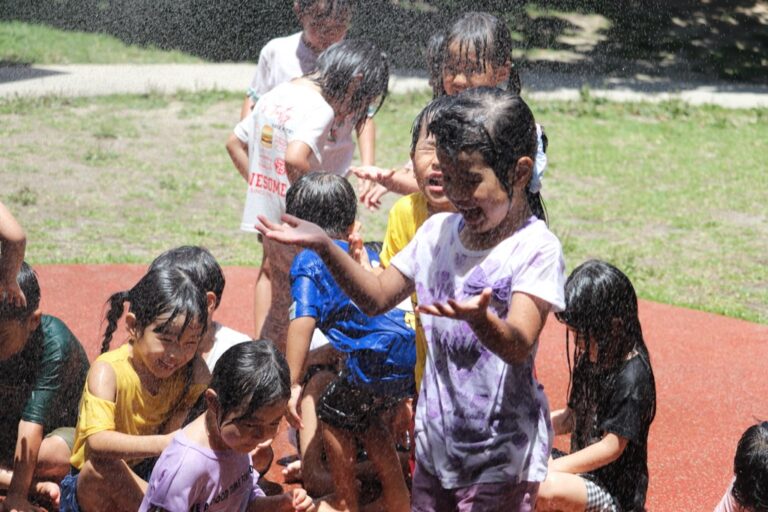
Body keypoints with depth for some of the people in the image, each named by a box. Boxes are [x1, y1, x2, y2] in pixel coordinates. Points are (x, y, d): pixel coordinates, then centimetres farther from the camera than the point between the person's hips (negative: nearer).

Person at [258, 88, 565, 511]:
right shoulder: (438, 232, 6)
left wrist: (479, 318, -49)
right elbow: (377, 297, 12)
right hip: (435, 442, 6)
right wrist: (324, 246, -3)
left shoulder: (536, 249, -15)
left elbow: (519, 346, -27)